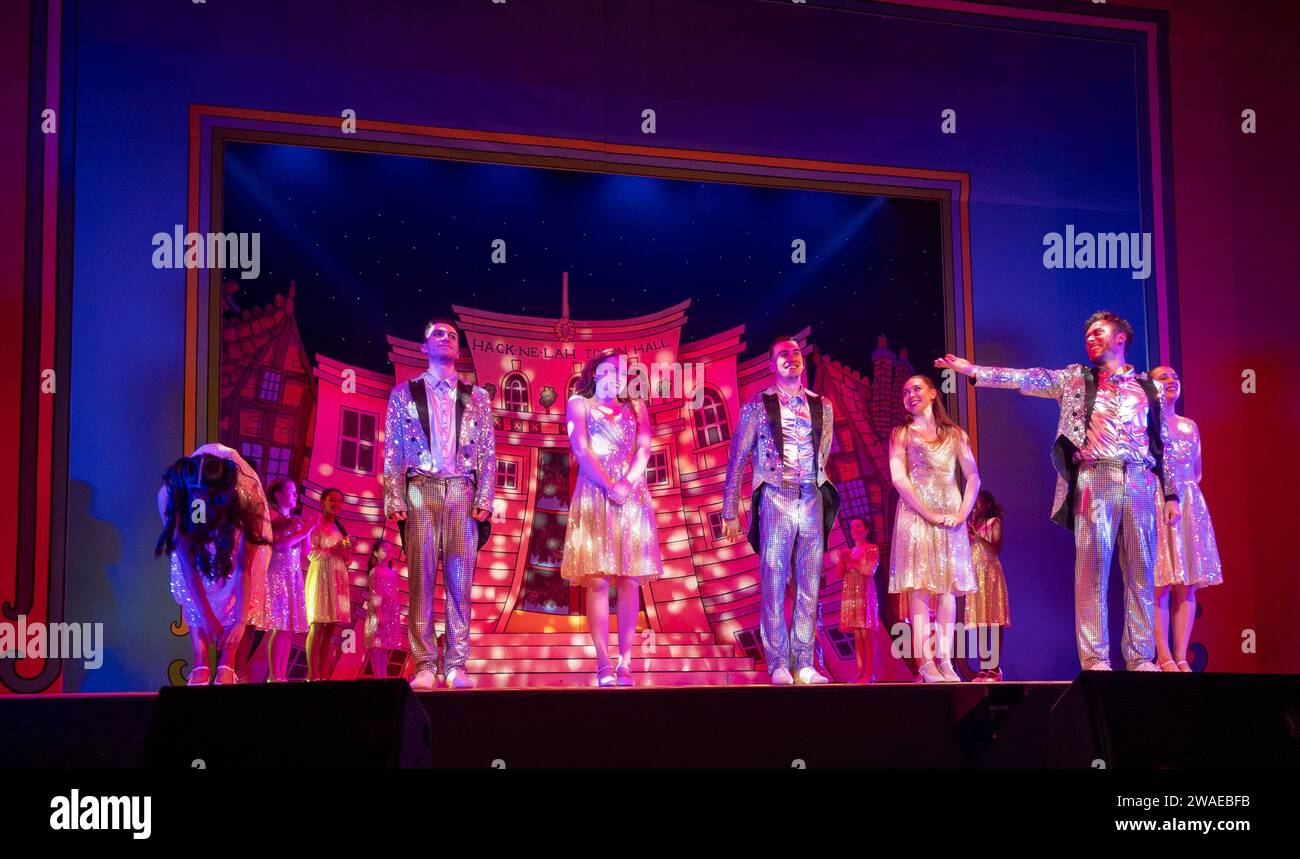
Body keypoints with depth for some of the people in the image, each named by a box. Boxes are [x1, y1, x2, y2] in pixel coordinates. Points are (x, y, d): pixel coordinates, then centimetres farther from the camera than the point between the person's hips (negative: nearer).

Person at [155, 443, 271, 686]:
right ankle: (201, 663, -13)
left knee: (232, 589, -17)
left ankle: (226, 663, -17)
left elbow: (245, 570, -35)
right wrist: (205, 616, -31)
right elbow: (186, 565, -31)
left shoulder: (245, 497, -42)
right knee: (192, 590, -15)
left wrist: (240, 620, -37)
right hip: (195, 532, 2)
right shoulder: (169, 496, -38)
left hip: (233, 524, -1)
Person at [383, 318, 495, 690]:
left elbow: (487, 454, 9)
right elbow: (392, 453, 6)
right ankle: (425, 666, -3)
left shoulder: (476, 398, 13)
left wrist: (484, 501, -2)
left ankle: (456, 666, 1)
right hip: (421, 491, -1)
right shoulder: (404, 394, 11)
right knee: (421, 579, -4)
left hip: (462, 493, 1)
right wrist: (395, 500, -4)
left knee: (460, 580, -2)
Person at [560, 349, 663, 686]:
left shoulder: (636, 408, 17)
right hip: (594, 498, -2)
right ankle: (604, 663, -10)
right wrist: (609, 486, -14)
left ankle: (625, 662, -3)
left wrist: (626, 483, -13)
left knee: (629, 580, -3)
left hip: (632, 499, 2)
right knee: (598, 581, -9)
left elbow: (644, 450, 4)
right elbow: (581, 449, -2)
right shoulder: (579, 405, 10)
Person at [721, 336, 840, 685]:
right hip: (776, 499, -3)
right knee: (774, 583, -5)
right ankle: (778, 664, -1)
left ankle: (803, 664, 7)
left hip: (812, 500, 3)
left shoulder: (822, 407, 12)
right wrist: (730, 511, 0)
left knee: (809, 586, 2)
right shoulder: (758, 405, 3)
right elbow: (737, 459, 4)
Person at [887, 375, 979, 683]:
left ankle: (944, 660, -3)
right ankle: (925, 661, -12)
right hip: (915, 514, -2)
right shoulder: (901, 433, 8)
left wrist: (963, 513, -6)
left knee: (948, 588, -2)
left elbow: (973, 477, 10)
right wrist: (929, 513, -13)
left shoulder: (955, 434, 14)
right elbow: (899, 478, -4)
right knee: (919, 587, -9)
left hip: (950, 516, 2)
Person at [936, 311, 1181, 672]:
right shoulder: (1075, 379, 14)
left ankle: (1140, 657, 5)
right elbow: (1027, 379, 4)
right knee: (1092, 570, -7)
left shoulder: (1148, 387, 16)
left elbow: (1164, 445, 15)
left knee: (1141, 571, 1)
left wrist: (1171, 493, 8)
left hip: (1141, 484, 2)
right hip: (1095, 480, -2)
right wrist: (973, 371, -7)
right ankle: (1095, 659, -5)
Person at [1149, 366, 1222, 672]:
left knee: (1188, 584, 0)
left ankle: (1181, 656, 1)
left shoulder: (1190, 426, 18)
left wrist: (1188, 492, 9)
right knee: (1161, 582, -10)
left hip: (1190, 505, 5)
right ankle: (1164, 657, -9)